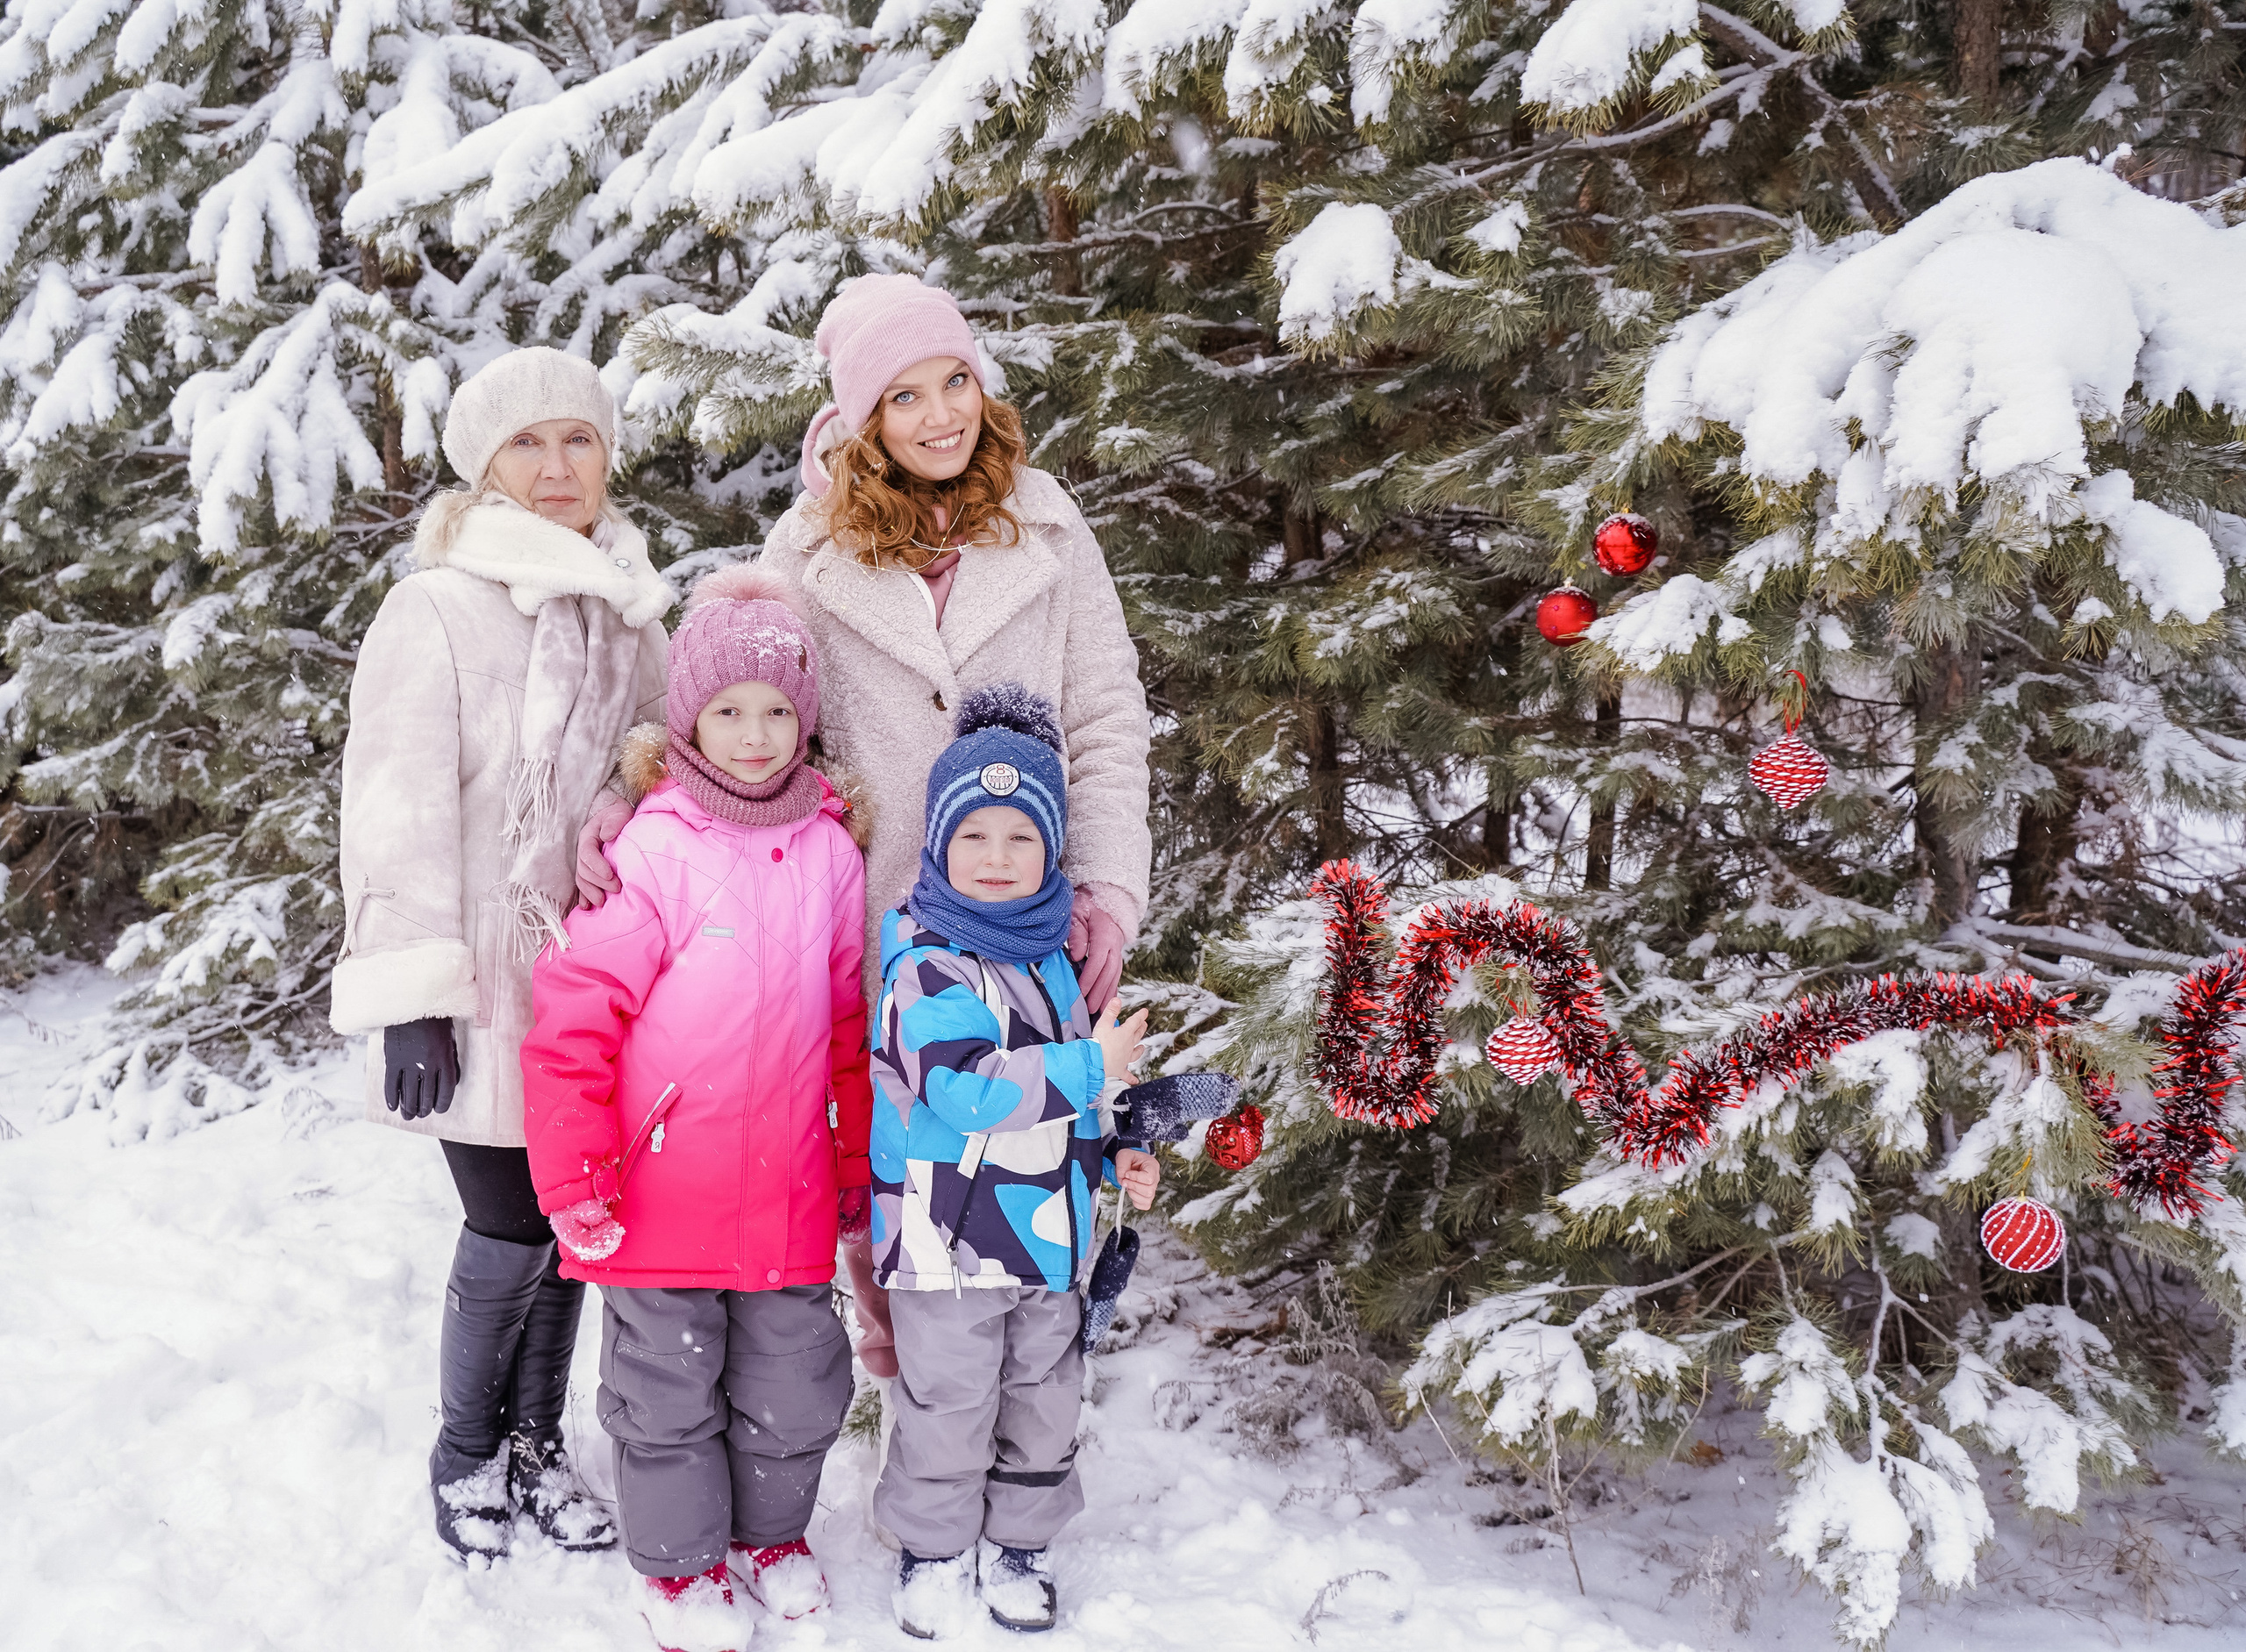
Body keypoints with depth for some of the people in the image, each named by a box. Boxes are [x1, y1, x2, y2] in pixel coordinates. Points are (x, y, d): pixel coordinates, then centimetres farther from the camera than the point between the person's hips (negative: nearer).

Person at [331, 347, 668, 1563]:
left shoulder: (628, 615, 11)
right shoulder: (438, 610, -9)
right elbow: (399, 808, -13)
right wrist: (412, 997, -18)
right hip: (489, 979, -6)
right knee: (512, 1228, -3)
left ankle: (537, 1444, 30)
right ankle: (466, 1453, 22)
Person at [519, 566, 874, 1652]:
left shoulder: (829, 852, 3)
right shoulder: (654, 849, -11)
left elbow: (852, 1025, 11)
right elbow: (573, 1012, -11)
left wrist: (859, 1166, 14)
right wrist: (573, 1174, -13)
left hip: (789, 1191, 4)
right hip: (663, 1192, -3)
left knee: (796, 1379, 15)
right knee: (669, 1388, 10)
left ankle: (771, 1531, 38)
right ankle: (679, 1563, 30)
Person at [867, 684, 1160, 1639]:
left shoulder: (1047, 952, 8)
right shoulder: (929, 963, -18)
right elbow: (962, 1088, -30)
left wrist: (1111, 1153, 11)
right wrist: (1091, 1067, -25)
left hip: (1047, 1230, 7)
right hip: (948, 1236, -7)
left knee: (1043, 1403, 17)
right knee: (947, 1411, 7)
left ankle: (1016, 1544, 36)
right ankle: (935, 1552, 28)